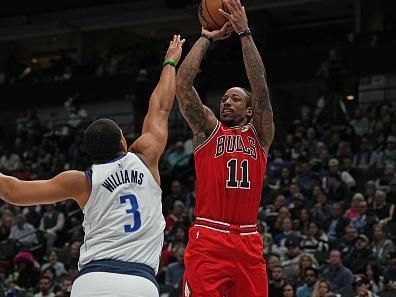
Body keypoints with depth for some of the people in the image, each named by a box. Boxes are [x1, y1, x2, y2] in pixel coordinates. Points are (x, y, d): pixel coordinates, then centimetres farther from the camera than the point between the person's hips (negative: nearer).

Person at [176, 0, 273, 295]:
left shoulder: (260, 134, 15)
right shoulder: (208, 128, 12)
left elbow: (261, 87, 2)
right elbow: (183, 83, 2)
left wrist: (244, 33, -2)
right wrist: (207, 38, 7)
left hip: (248, 244, 2)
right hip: (207, 240, -2)